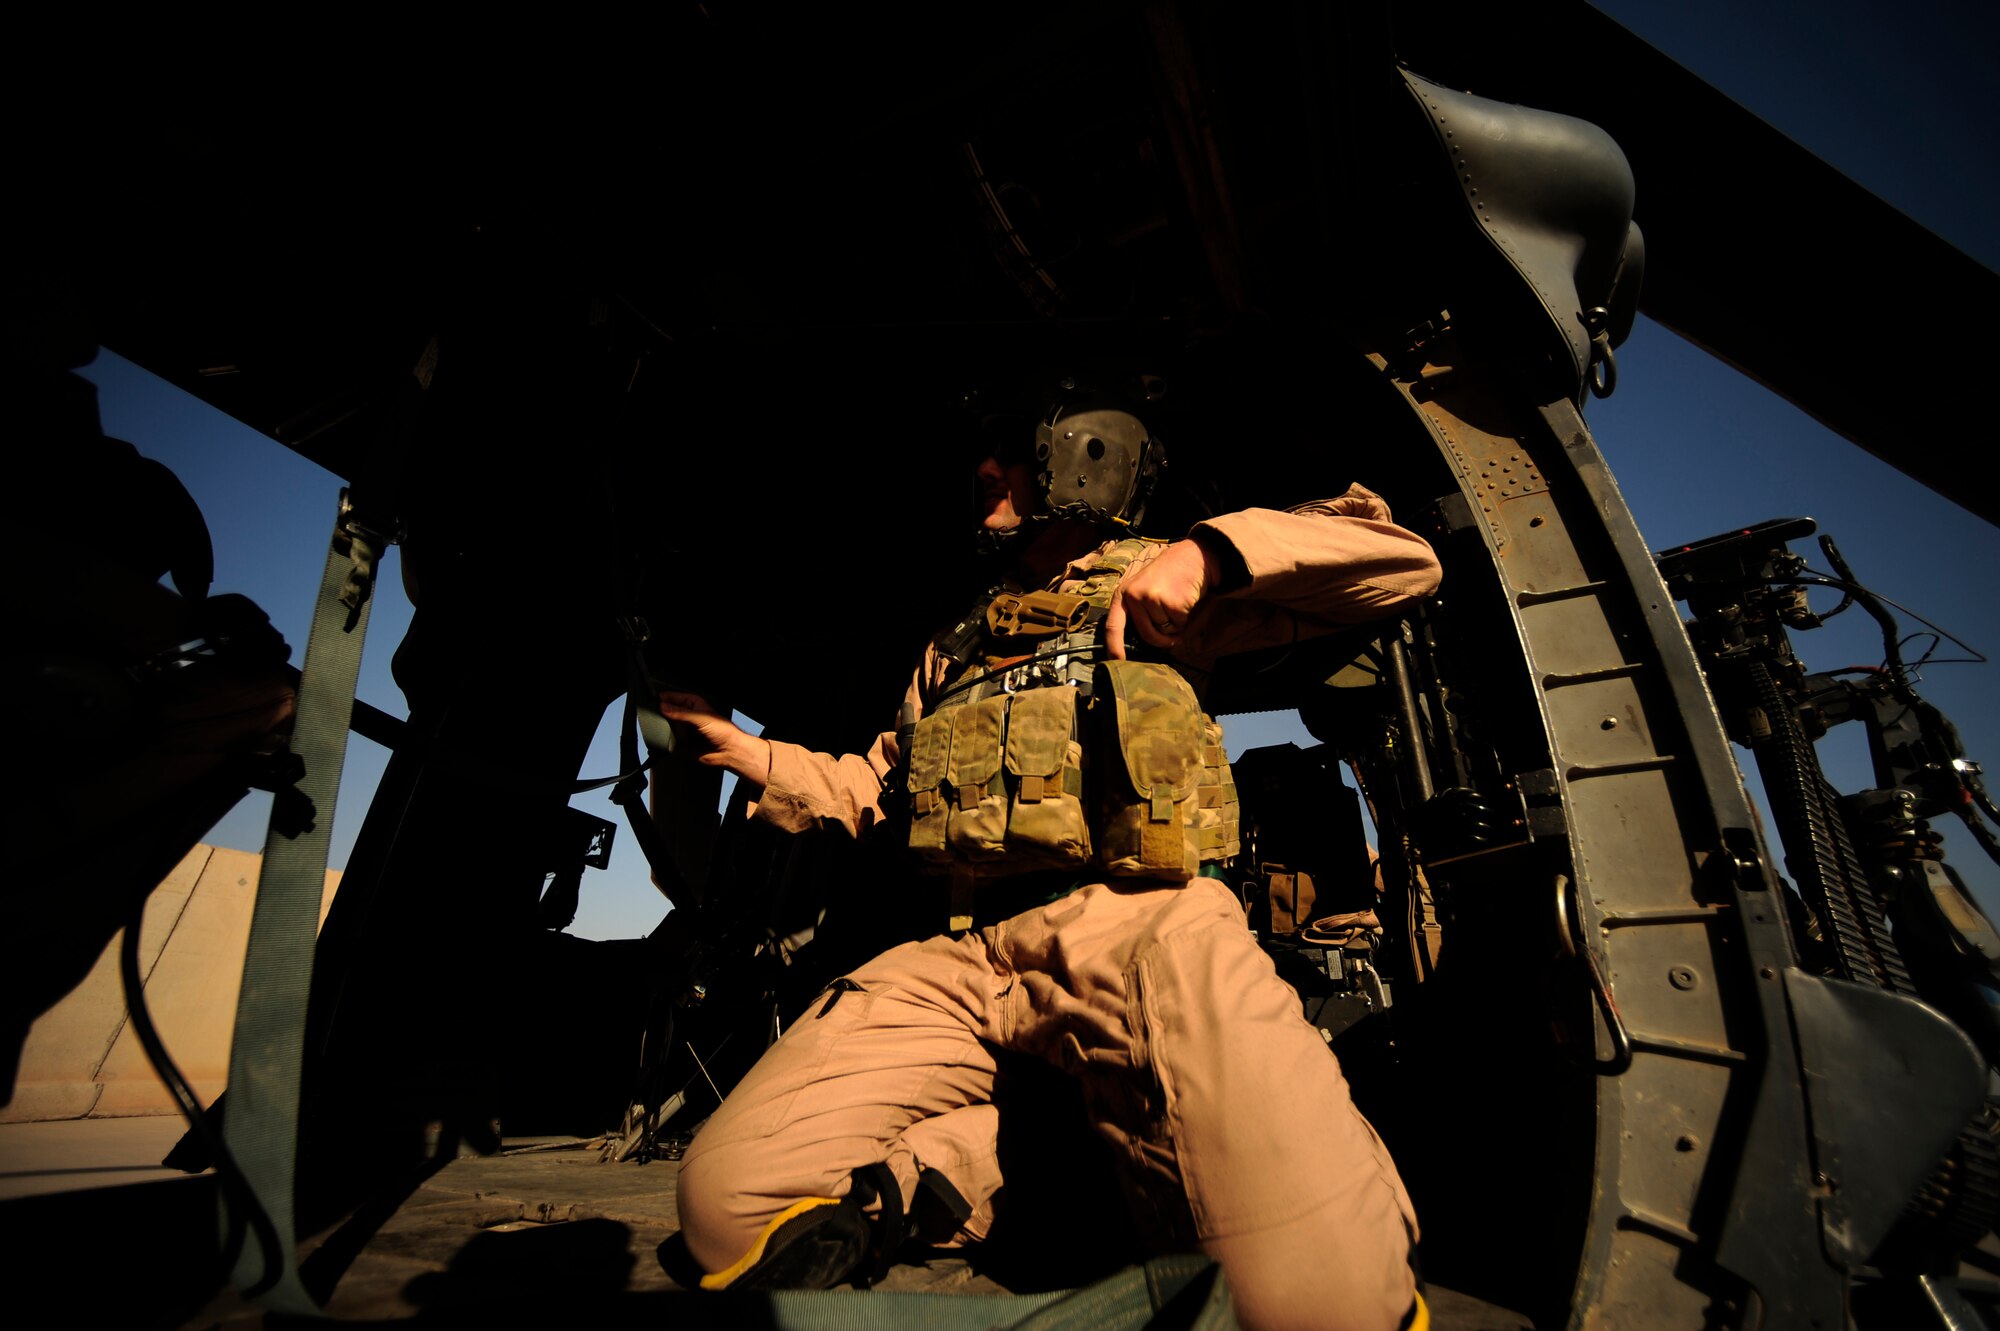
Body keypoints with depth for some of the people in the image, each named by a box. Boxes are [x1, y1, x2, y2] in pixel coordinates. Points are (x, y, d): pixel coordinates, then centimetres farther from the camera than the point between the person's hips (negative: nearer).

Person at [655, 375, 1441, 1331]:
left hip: (1141, 922, -3)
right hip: (963, 954, 4)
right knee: (729, 1193, -14)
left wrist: (1214, 549, -4)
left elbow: (1402, 559, 11)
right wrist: (726, 740, 27)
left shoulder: (1152, 583, 16)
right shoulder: (954, 649, 30)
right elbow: (865, 790, 37)